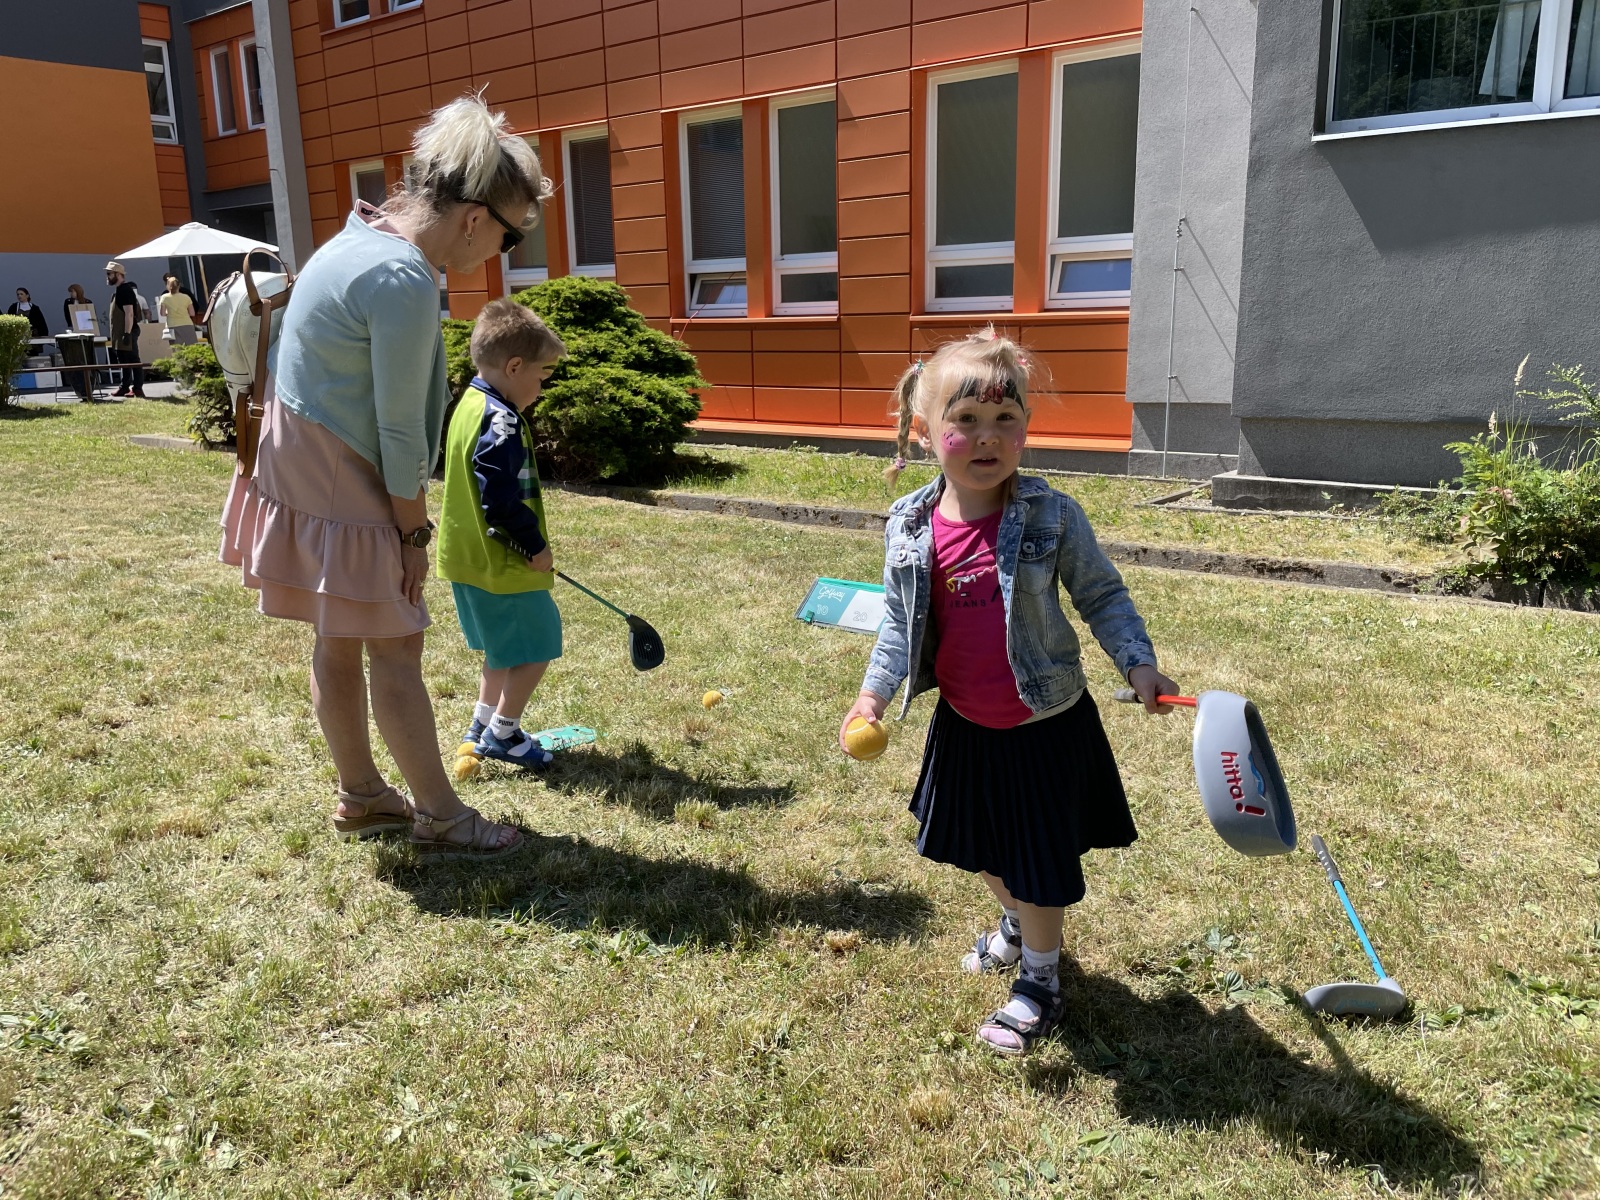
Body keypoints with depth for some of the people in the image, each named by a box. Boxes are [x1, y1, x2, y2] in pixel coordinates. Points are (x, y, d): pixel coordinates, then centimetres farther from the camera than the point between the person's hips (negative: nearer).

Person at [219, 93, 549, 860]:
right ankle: (440, 819, 9)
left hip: (302, 465, 10)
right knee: (394, 649, -2)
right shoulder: (406, 282, -25)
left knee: (339, 644, 16)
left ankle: (361, 796, 29)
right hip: (337, 485, -10)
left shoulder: (366, 237, 7)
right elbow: (399, 431, -21)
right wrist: (415, 532, -9)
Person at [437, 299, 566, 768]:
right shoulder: (501, 422, -23)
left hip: (469, 557, 10)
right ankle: (502, 733, 13)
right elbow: (503, 502, -27)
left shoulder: (470, 404, 9)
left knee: (504, 647, 24)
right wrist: (536, 546, -15)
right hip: (503, 564, -10)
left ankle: (484, 723, 33)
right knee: (536, 648, 3)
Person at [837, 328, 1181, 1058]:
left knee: (1040, 862, 8)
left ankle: (1038, 984, 32)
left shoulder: (1052, 516, -16)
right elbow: (901, 621, 0)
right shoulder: (911, 528, -9)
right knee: (984, 848, 23)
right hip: (964, 725, 4)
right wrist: (875, 692, -10)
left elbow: (1101, 594, -6)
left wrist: (1138, 664, -17)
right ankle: (1016, 925, 54)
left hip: (1044, 727, -4)